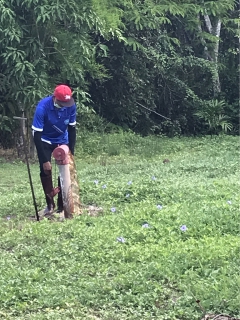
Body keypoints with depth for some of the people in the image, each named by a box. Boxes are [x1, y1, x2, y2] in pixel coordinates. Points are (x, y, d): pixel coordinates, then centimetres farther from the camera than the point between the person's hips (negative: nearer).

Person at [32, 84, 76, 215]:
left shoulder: (71, 106, -24)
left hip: (63, 141, 3)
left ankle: (62, 205, 5)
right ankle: (50, 204, 1)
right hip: (45, 141, -3)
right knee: (45, 170, -11)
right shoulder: (43, 107, -34)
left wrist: (71, 152, -12)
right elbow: (37, 135, -29)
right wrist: (44, 160, -29)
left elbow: (72, 129, -9)